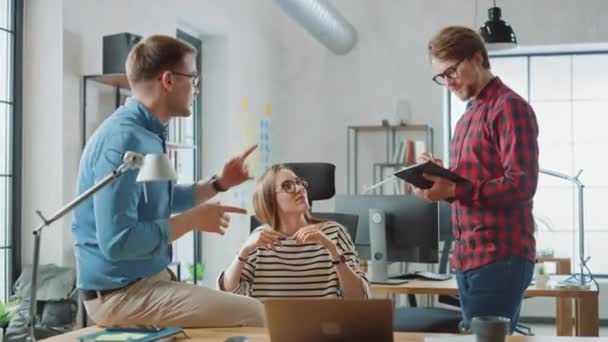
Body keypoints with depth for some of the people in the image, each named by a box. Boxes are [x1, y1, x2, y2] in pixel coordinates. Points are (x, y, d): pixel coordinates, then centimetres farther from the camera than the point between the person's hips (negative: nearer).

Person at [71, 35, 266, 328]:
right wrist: (192, 220, -19)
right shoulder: (124, 139, -22)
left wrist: (218, 183, 15)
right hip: (121, 293, -11)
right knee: (252, 314, -18)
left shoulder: (147, 132, 11)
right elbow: (117, 242, -29)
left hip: (146, 279, 11)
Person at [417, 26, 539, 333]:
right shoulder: (468, 118, 19)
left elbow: (521, 184, -17)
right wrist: (442, 177, 4)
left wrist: (453, 190, -24)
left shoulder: (509, 106, -8)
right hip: (468, 257, 8)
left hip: (500, 257, -8)